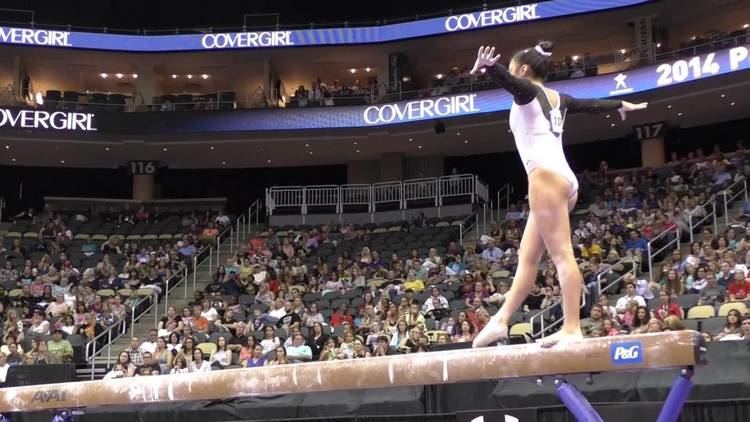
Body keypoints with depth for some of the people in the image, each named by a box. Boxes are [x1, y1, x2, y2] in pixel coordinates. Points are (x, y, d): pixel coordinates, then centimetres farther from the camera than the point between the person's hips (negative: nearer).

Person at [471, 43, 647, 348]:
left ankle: (572, 328, -18)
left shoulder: (528, 92, 3)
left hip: (546, 176, -9)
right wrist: (621, 105, 63)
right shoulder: (558, 99, 25)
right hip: (563, 178, 9)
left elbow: (507, 79, -21)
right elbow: (592, 104, 43)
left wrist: (487, 65, -43)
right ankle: (501, 321, 9)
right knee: (528, 257, 8)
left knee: (561, 253, -14)